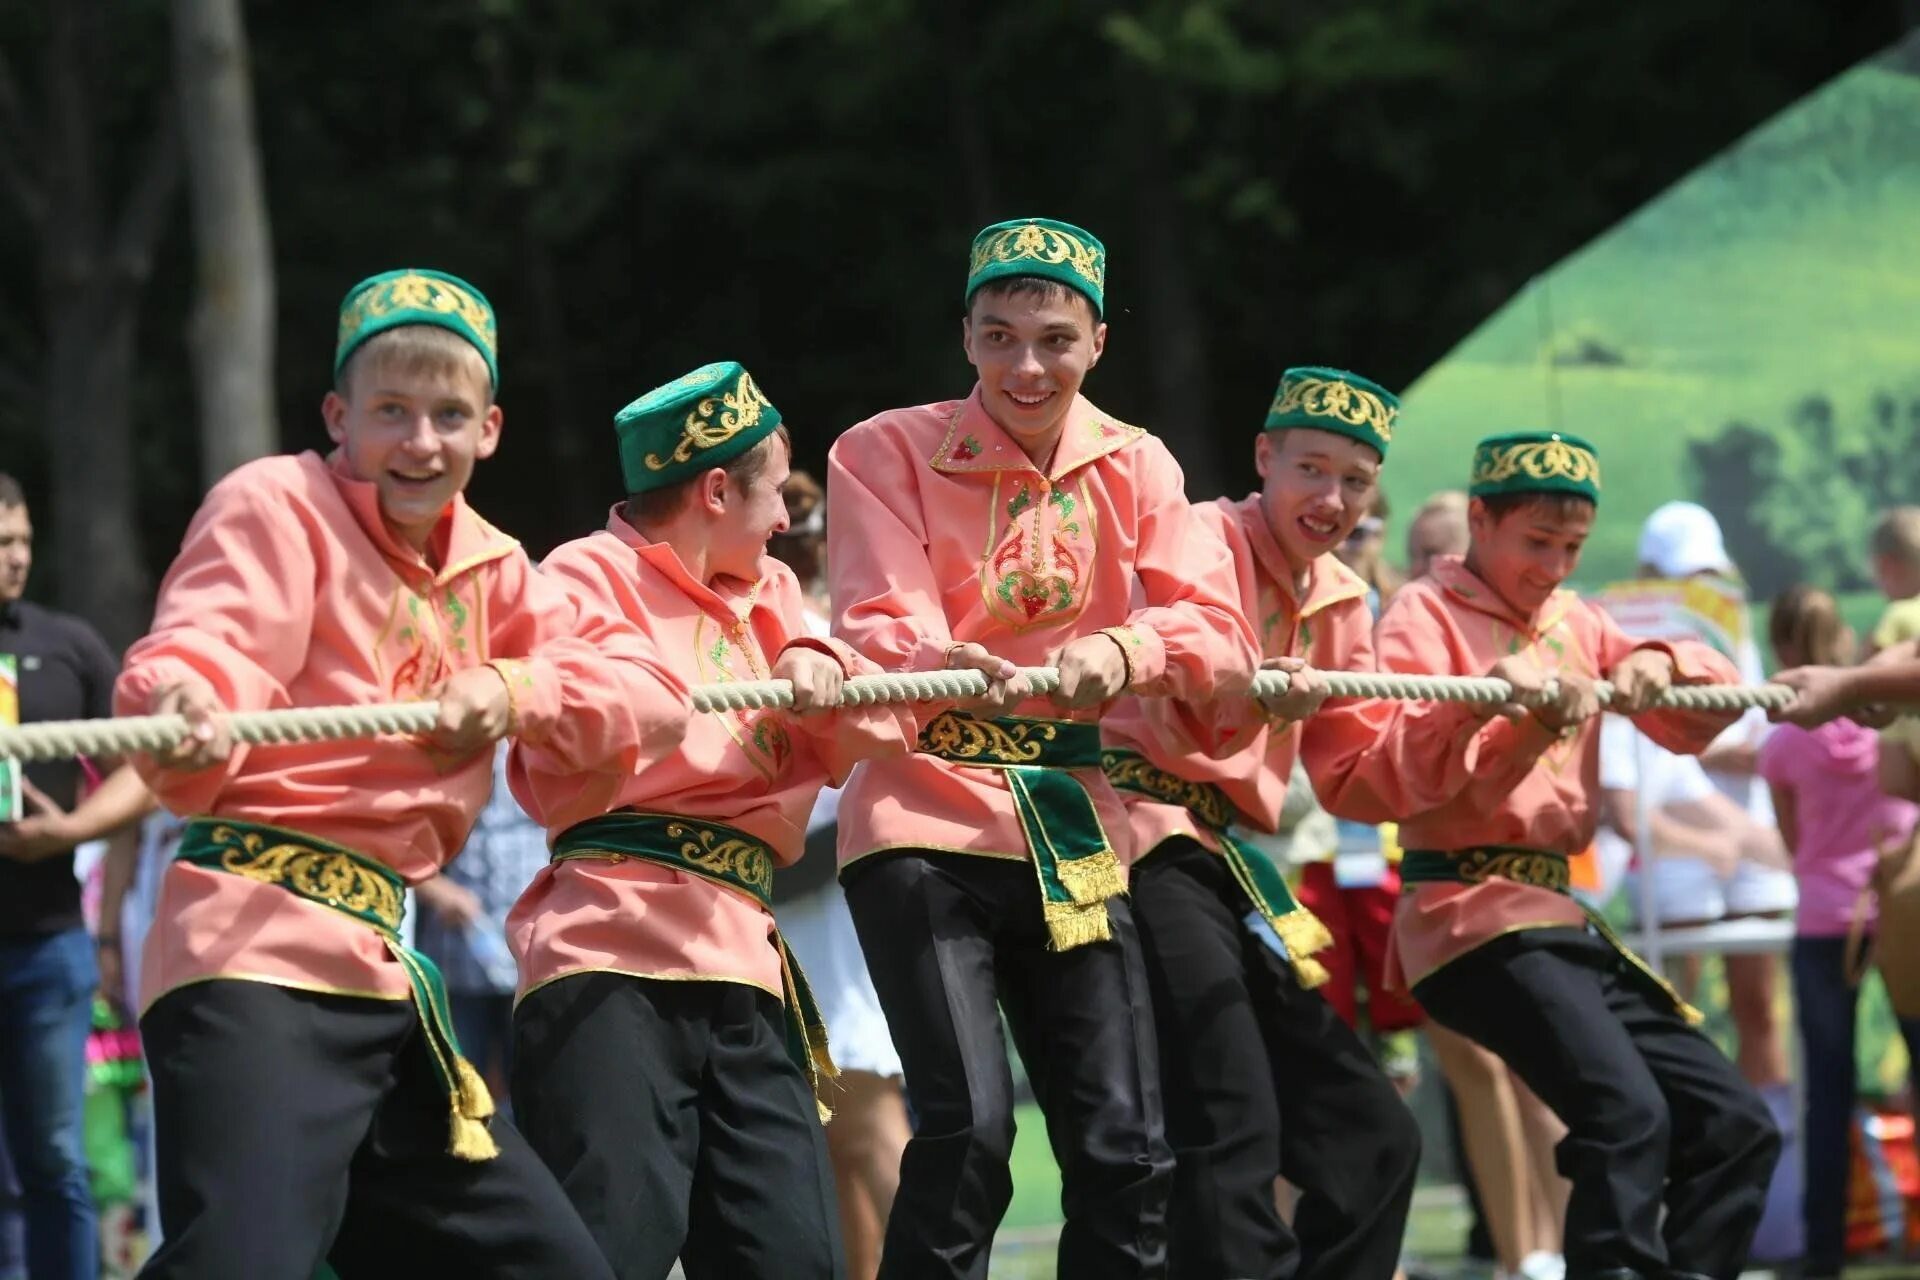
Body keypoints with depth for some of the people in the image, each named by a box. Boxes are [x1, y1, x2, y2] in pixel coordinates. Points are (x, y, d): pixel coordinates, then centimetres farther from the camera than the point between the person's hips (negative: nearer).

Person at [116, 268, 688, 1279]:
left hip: (378, 969, 8)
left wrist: (514, 689, -8)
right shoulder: (277, 503, -2)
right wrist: (183, 708, -43)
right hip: (254, 955, -8)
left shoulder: (485, 568, 18)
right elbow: (200, 651, -19)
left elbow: (651, 691, 11)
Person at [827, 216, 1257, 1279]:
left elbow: (1219, 635, -4)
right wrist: (943, 662, -37)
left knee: (1125, 1151, 0)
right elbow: (874, 629, -13)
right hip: (927, 820, -4)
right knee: (968, 1132, -20)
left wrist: (1123, 649, -26)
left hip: (1075, 831, 4)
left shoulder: (1137, 468, 8)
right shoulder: (889, 454, -2)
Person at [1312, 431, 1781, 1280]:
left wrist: (1659, 666, -5)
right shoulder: (1426, 614, -1)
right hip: (1470, 914, -8)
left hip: (1558, 914, 8)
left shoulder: (1575, 625, 20)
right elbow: (1361, 780, -15)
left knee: (1737, 1126, 4)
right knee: (1628, 1114, -28)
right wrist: (1479, 702, -27)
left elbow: (1704, 719, 15)